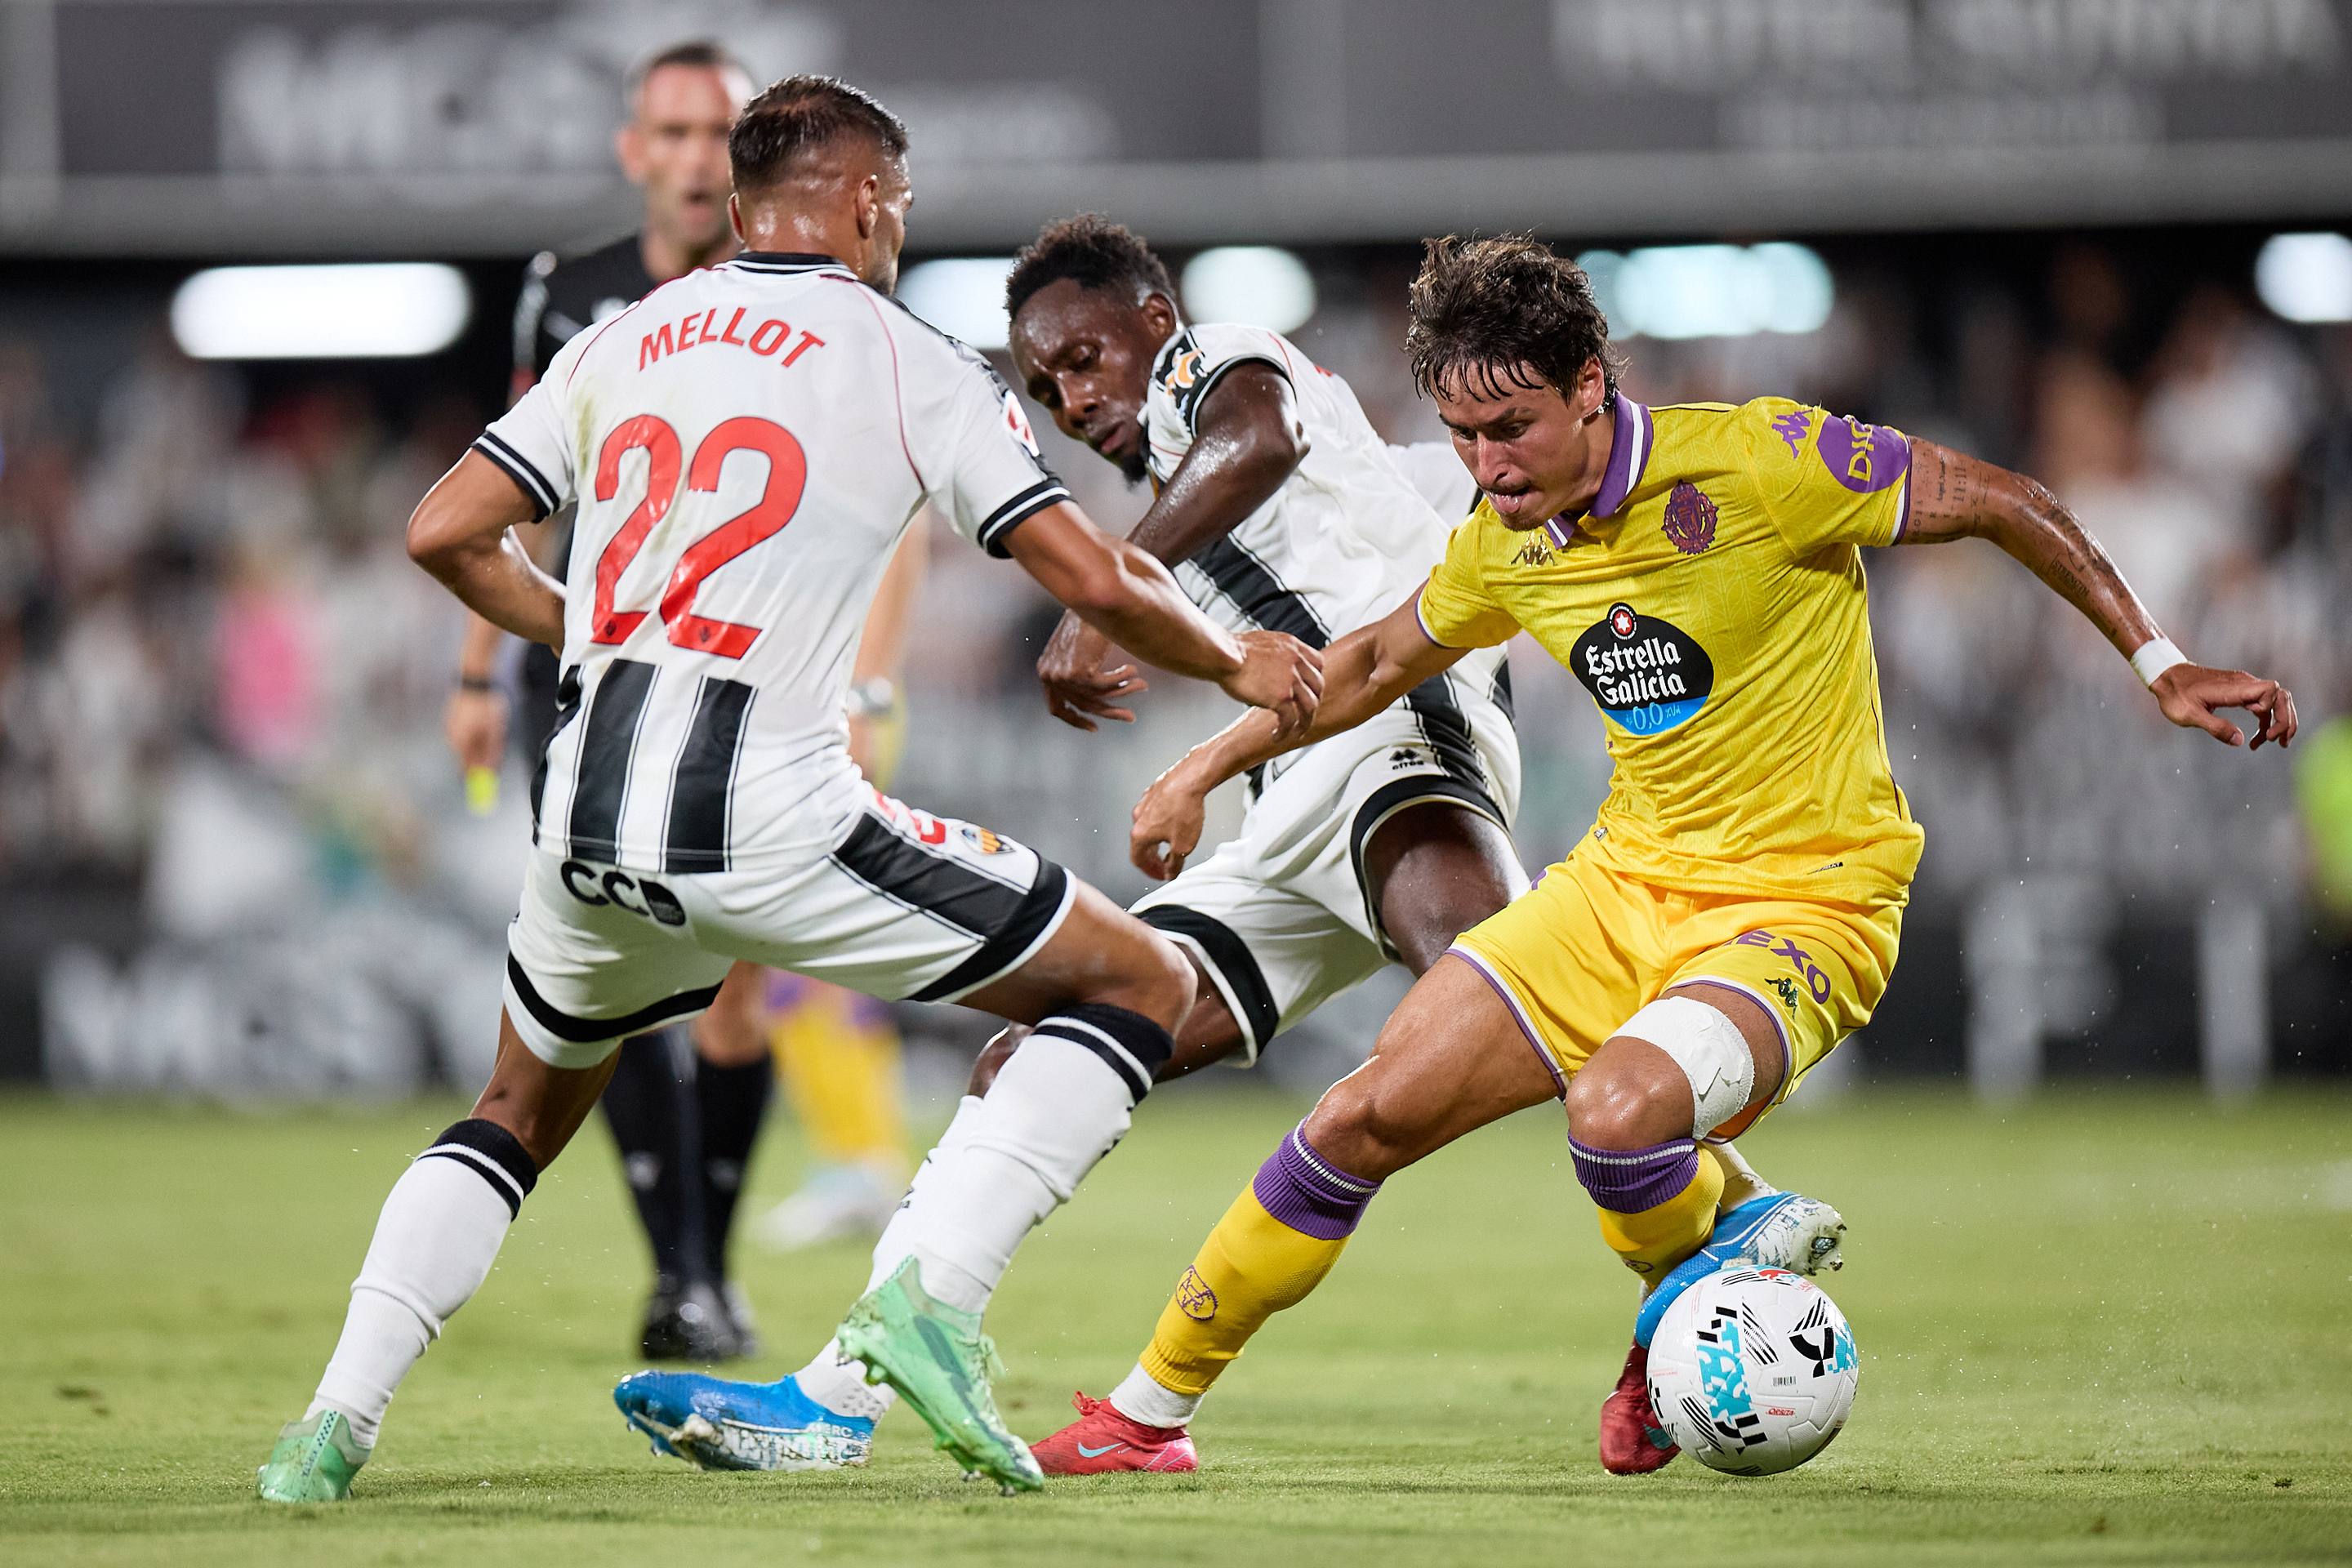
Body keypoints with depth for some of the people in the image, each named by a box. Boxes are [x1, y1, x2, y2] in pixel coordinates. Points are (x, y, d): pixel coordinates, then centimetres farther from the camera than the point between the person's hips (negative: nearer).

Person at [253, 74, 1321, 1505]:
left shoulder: (620, 343, 15)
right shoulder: (910, 362, 4)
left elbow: (444, 535, 12)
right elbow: (1096, 581, 2)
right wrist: (1238, 664, 20)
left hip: (589, 815, 5)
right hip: (766, 814, -5)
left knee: (525, 1110, 31)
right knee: (1143, 986, 7)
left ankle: (335, 1424, 16)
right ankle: (930, 1291, -11)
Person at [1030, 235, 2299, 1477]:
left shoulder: (1757, 463, -18)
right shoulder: (1506, 543, 2)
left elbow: (1999, 504, -8)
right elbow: (1376, 663, 23)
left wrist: (2159, 663, -8)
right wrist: (1204, 770, 24)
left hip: (1802, 902, -6)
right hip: (1627, 880, 6)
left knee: (1616, 1112, -33)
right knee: (1373, 1113, -3)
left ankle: (1717, 1268, 3)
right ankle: (1148, 1410, 12)